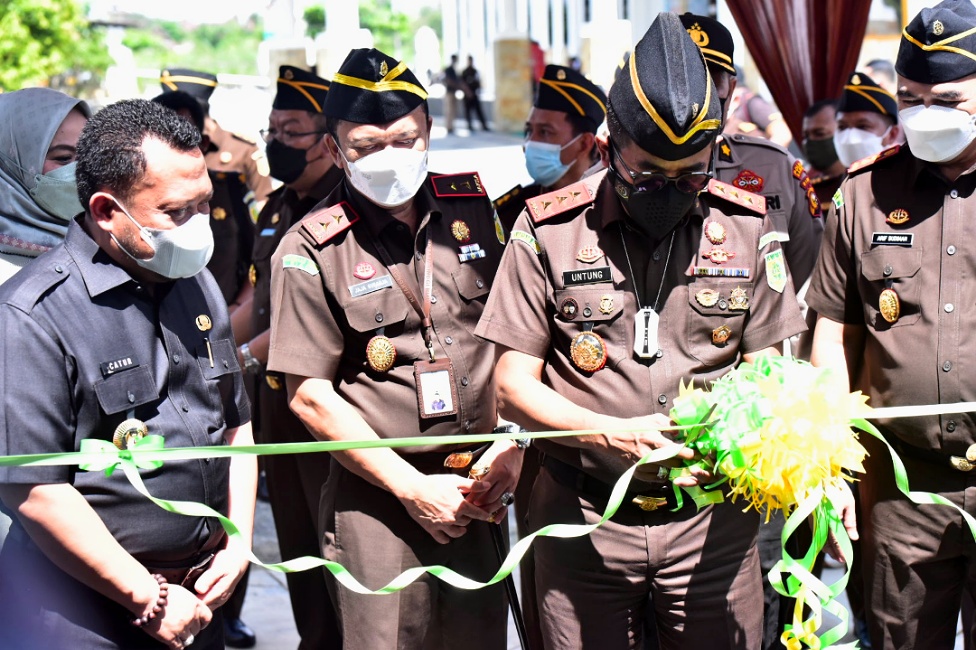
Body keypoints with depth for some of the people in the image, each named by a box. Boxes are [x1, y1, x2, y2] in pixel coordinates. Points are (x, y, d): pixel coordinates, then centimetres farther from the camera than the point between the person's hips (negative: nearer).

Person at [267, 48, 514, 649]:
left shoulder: (472, 206, 4)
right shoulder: (311, 251, -7)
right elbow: (310, 395, -8)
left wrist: (512, 445, 1)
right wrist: (413, 487, -11)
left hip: (481, 488, 4)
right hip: (377, 497, -4)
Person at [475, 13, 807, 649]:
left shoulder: (745, 227, 0)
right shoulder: (550, 231, -6)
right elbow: (514, 384, -5)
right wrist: (613, 434, -21)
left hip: (711, 519, 2)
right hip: (584, 520, -1)